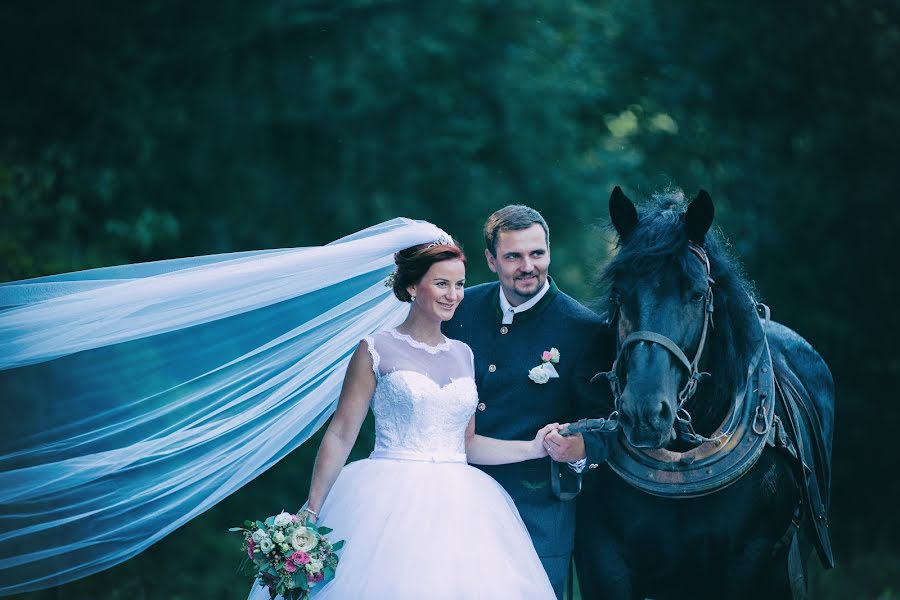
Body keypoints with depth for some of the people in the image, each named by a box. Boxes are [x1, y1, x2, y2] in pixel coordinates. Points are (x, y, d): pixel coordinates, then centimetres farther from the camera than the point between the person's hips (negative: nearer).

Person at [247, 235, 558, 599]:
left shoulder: (463, 356, 14)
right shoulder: (376, 351, 0)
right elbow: (340, 435, -3)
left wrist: (534, 448, 5)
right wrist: (311, 514, -8)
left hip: (456, 509, 4)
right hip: (391, 502, -4)